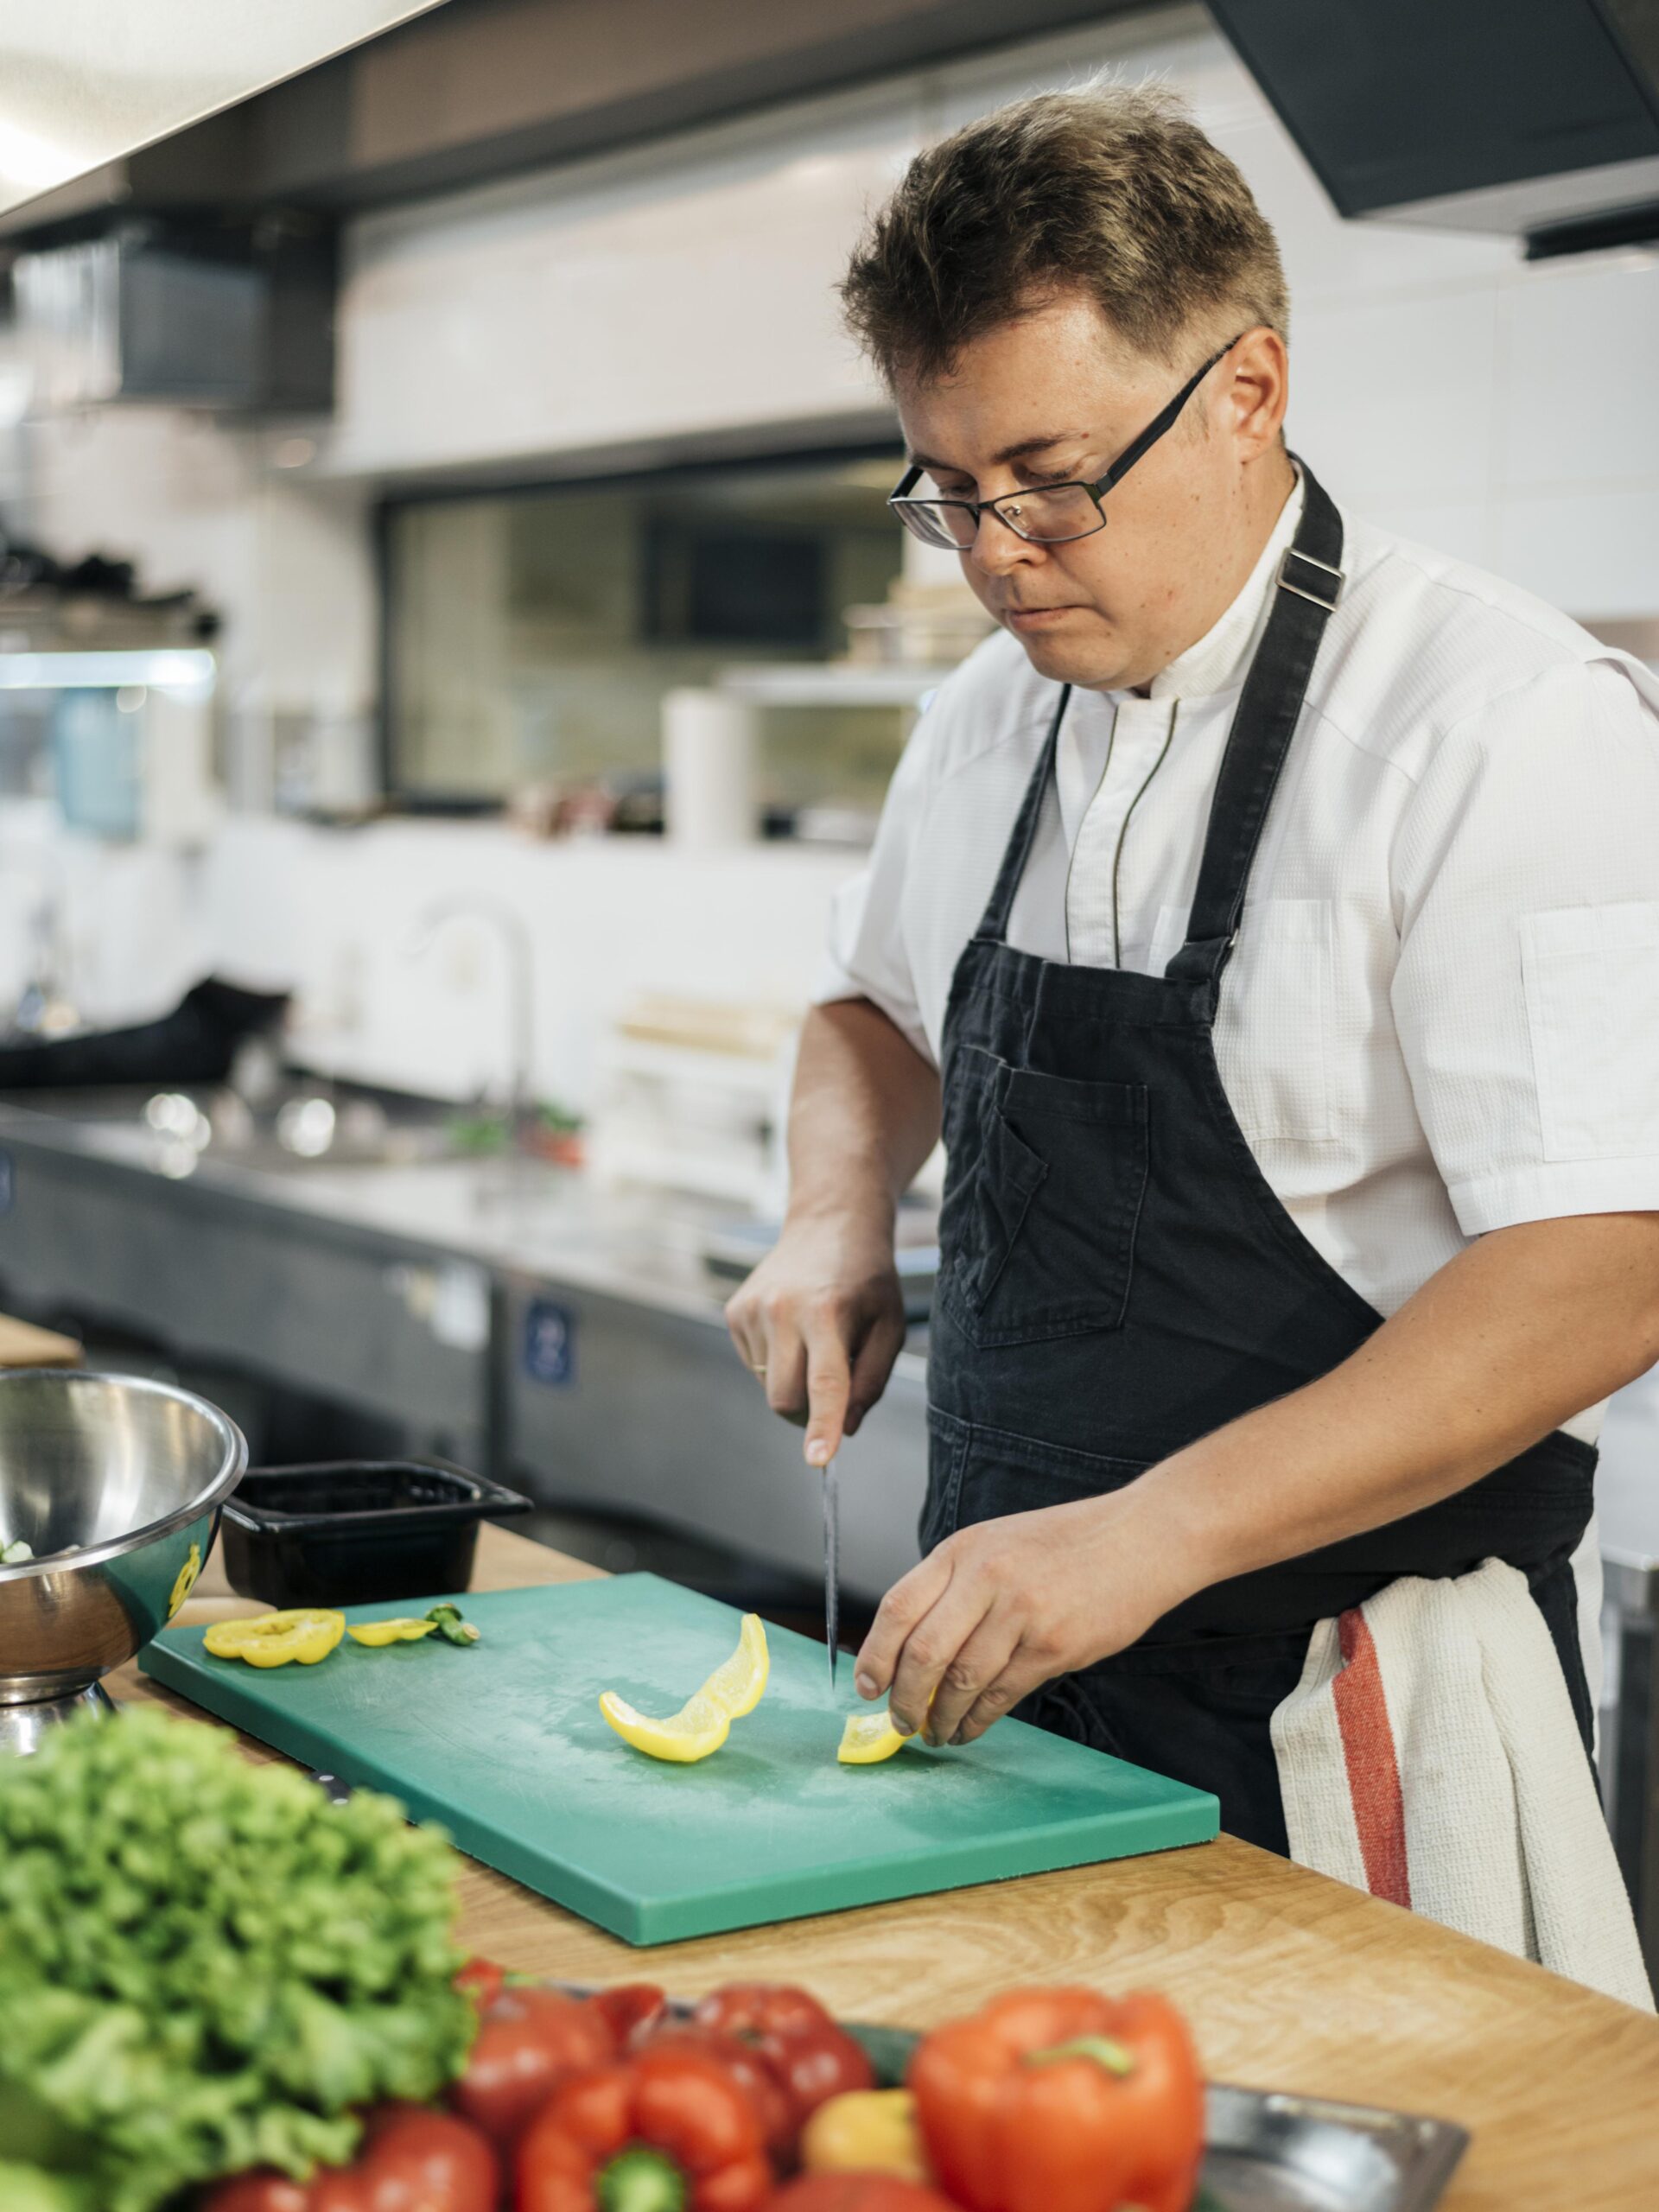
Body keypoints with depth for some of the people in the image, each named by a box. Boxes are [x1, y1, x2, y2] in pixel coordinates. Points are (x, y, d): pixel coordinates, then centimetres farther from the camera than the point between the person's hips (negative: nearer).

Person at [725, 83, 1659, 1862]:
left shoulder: (1512, 728, -18)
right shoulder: (990, 720, 5)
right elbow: (882, 1004, 23)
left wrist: (1147, 1534, -31)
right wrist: (837, 1218, 1)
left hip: (1341, 1713, -6)